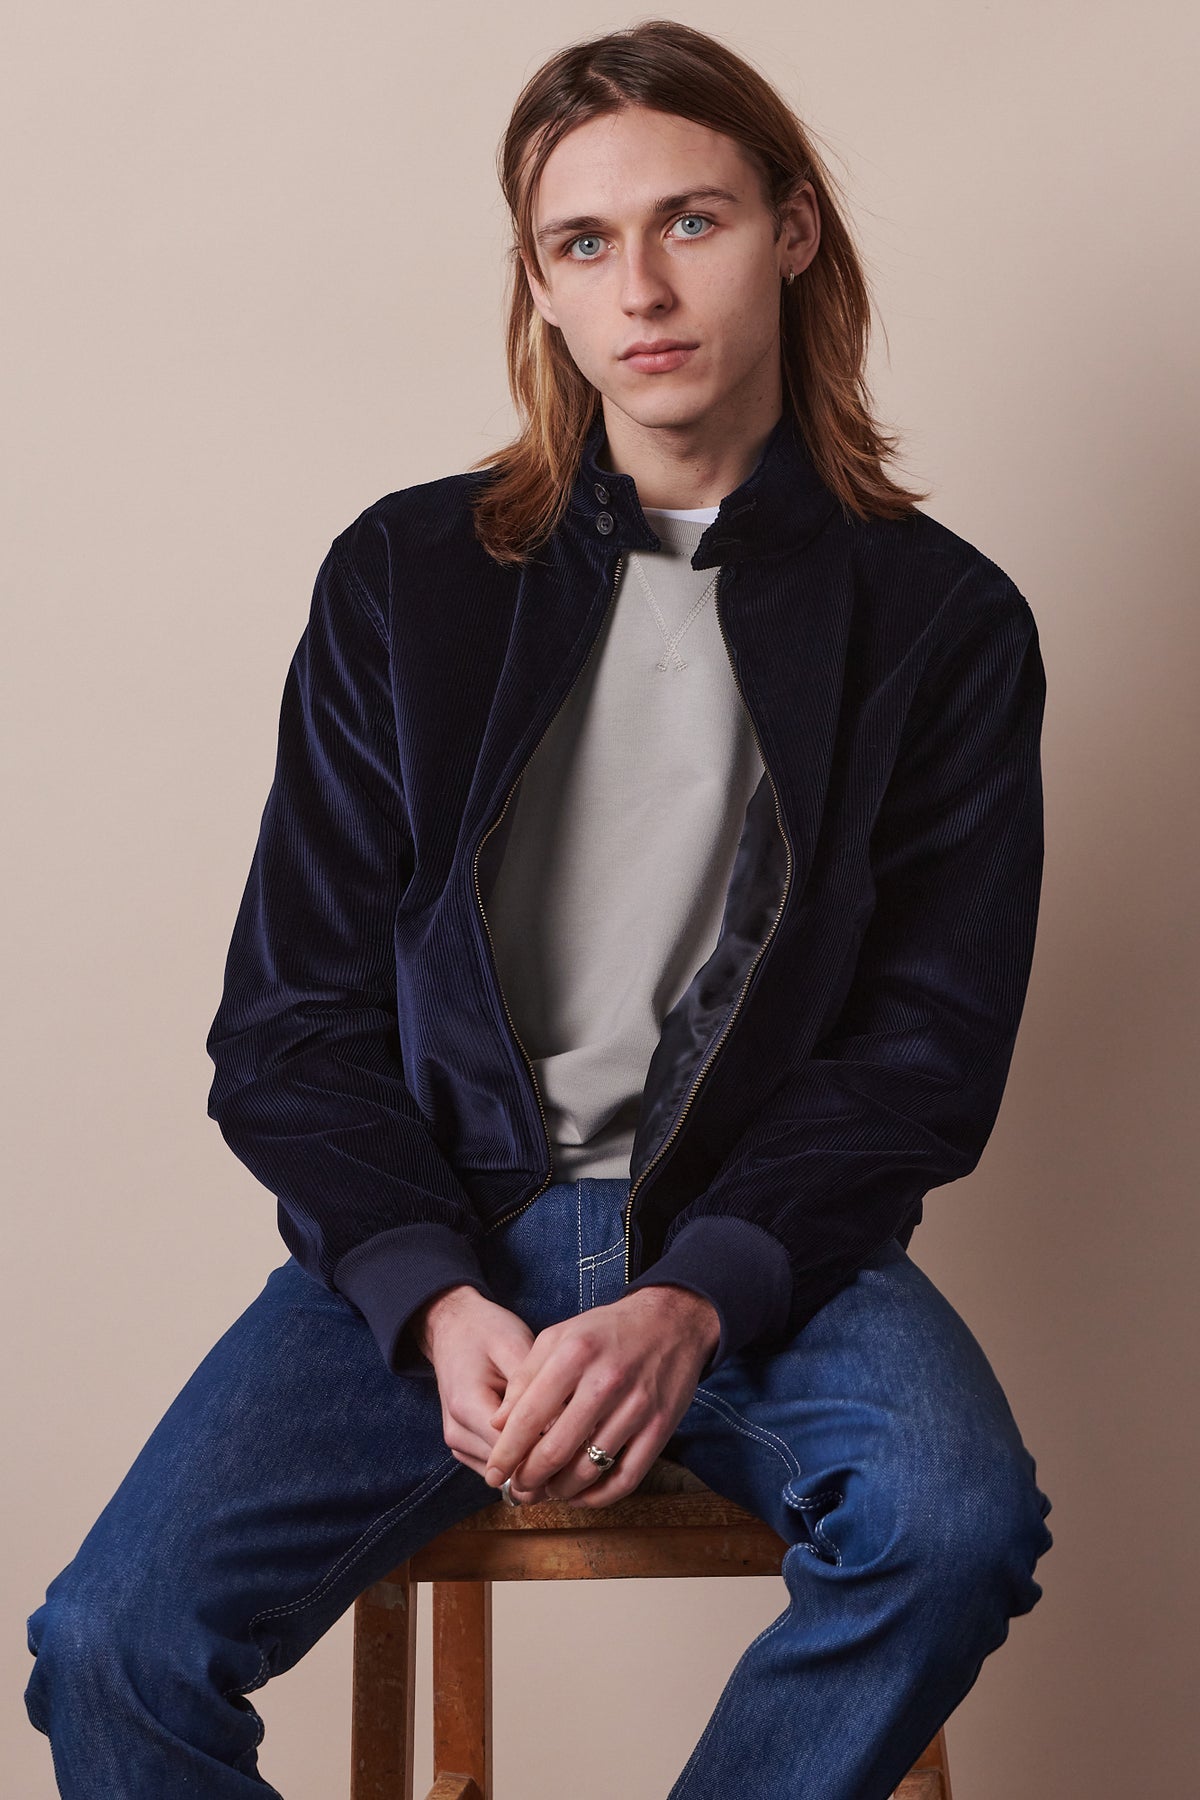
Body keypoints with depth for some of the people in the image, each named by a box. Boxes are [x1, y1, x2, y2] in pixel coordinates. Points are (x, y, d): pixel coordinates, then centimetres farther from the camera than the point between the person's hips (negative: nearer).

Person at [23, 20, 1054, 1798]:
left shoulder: (942, 619, 4)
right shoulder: (407, 577, 6)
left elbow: (931, 1045, 1)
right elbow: (289, 1021, 4)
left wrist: (694, 1302, -16)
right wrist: (435, 1302, -14)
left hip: (760, 1239, 0)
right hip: (430, 1233, 1)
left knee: (957, 1524, -31)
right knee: (114, 1647, -22)